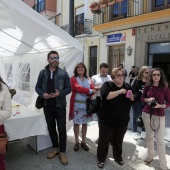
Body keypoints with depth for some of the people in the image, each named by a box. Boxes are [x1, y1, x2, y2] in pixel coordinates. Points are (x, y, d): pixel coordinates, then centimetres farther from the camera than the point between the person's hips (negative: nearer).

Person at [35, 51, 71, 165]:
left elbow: (69, 88, -3)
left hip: (60, 105, -3)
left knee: (62, 129, 4)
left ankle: (62, 152, 20)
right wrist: (43, 94, -14)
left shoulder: (63, 73, -4)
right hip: (47, 106, 3)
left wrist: (60, 94, -21)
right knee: (51, 128, 15)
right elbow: (38, 87, 6)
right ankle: (55, 148, 35)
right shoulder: (43, 73, 4)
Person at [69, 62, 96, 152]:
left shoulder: (88, 80, 9)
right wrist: (89, 91, -16)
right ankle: (76, 142, 21)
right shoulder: (73, 78, -3)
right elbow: (78, 88, -19)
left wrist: (83, 91, -20)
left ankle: (83, 142, 24)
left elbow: (93, 90, -4)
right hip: (76, 104, -3)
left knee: (85, 123, 11)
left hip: (86, 104, 4)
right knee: (76, 123, 6)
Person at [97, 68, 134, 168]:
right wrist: (119, 91, -29)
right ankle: (101, 159, 30)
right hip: (107, 120, -4)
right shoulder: (107, 85, -10)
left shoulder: (128, 87, 6)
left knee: (119, 140, 21)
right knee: (104, 140, 10)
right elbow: (105, 96, -29)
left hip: (123, 120, 4)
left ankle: (118, 156, 43)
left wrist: (132, 98, -7)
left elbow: (134, 100, 16)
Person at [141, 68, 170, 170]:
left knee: (160, 140, -2)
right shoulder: (147, 86, -1)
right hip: (147, 114, 3)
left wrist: (160, 105, -21)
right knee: (149, 136, 15)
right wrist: (148, 99, -11)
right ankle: (150, 156, 36)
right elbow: (142, 98, 9)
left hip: (159, 116, -2)